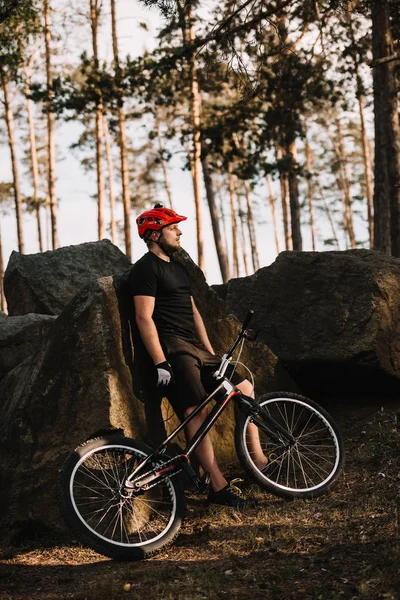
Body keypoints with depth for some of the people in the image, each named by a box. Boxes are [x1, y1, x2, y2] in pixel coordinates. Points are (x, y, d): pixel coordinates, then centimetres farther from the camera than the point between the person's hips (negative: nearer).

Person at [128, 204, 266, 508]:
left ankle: (259, 461, 13)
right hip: (173, 349, -10)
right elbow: (144, 317, -14)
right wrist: (160, 363, -20)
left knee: (245, 389, 10)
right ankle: (219, 488, -21)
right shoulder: (147, 268, -7)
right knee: (198, 413, -18)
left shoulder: (178, 267, 22)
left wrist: (211, 353, 17)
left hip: (195, 348, 10)